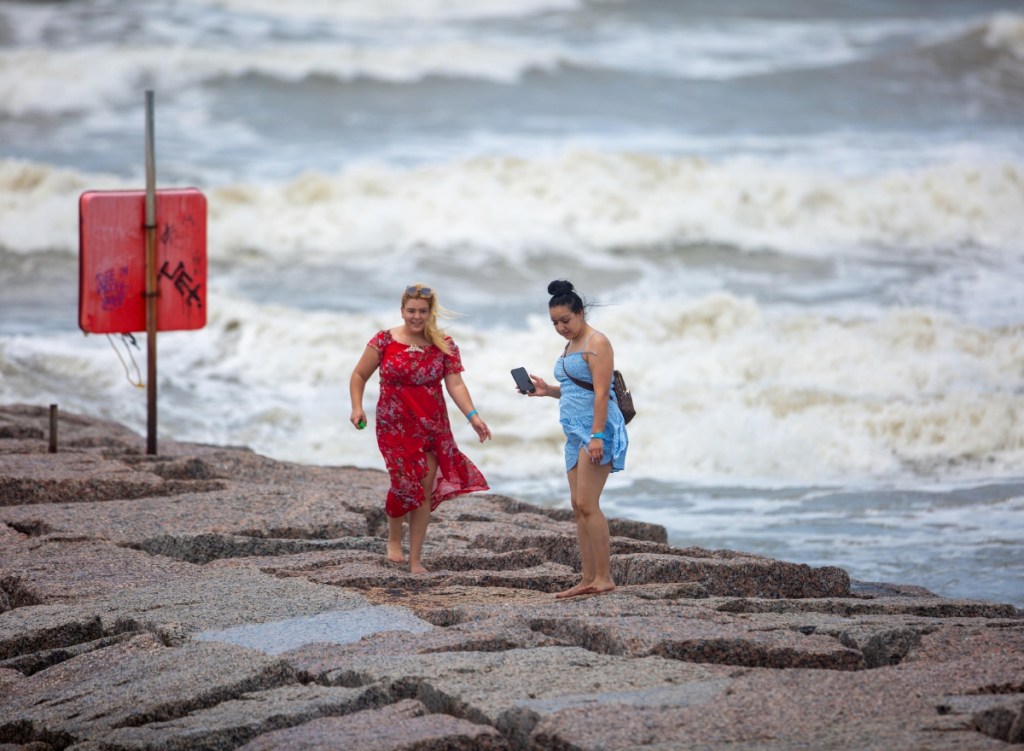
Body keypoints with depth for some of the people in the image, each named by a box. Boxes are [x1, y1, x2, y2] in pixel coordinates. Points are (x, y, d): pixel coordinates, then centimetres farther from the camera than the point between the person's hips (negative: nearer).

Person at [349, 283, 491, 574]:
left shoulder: (444, 346, 2)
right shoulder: (384, 342, -1)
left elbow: (455, 384, -5)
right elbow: (359, 375, 7)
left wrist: (472, 416, -19)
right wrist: (357, 408, -8)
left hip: (433, 427, 2)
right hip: (395, 426, -2)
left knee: (425, 489, -1)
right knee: (407, 481, -14)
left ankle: (416, 559, 7)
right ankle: (394, 539, 15)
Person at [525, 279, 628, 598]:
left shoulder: (596, 343, -10)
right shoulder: (570, 345, 19)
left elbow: (600, 392, -18)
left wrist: (597, 435, -24)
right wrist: (548, 390, 12)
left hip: (597, 428, -10)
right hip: (576, 431, 10)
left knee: (586, 503, -15)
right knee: (579, 506, 6)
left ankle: (604, 577, -14)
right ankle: (589, 579, 6)